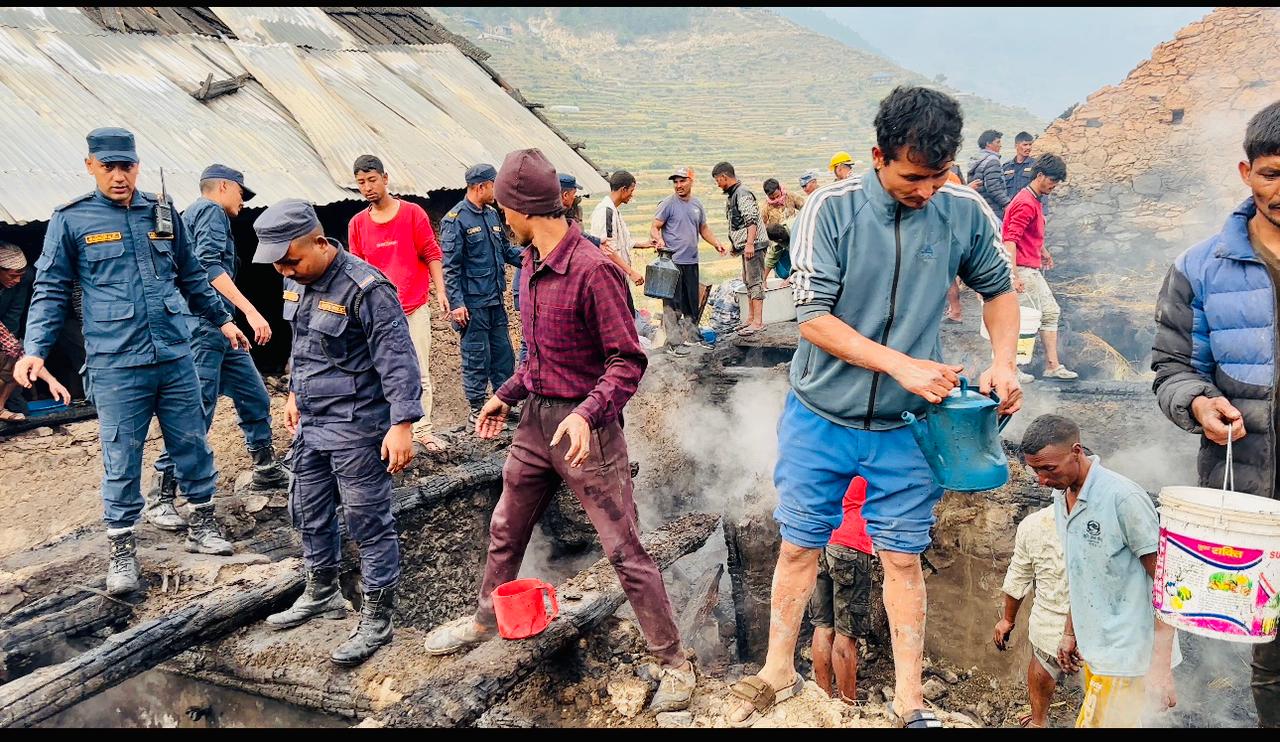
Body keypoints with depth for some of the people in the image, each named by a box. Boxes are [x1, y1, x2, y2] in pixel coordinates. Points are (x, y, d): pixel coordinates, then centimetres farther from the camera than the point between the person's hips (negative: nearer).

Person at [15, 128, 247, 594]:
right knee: (121, 461, 3)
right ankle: (122, 551, 16)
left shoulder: (163, 212, 8)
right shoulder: (71, 220, -1)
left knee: (193, 446, 11)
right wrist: (34, 350, -8)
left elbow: (192, 277, 19)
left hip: (176, 356, 3)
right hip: (115, 366, -3)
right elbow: (51, 291, 1)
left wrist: (222, 319, 24)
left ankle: (202, 525, 28)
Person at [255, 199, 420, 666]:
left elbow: (397, 360, -23)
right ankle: (322, 593, 41)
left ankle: (376, 620, 12)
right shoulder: (297, 281, 5)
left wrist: (402, 423, -28)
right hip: (311, 422, 9)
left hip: (356, 427, -9)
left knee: (369, 523, 0)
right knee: (309, 513, 20)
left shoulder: (366, 289, -22)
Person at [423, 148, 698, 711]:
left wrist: (586, 415, -32)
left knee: (624, 550, -1)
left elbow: (628, 361, -21)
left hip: (585, 428, -8)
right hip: (536, 419, 8)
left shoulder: (592, 270, -21)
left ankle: (674, 663, 12)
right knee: (505, 531, 22)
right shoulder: (531, 263, 6)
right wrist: (507, 395, 18)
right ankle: (485, 621, 44)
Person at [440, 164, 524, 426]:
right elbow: (450, 266, -13)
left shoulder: (492, 214, 11)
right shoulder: (456, 219, -11)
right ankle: (477, 409, 13)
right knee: (476, 356, 1)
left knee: (503, 352, 13)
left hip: (495, 299, 8)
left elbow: (506, 249, 19)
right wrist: (456, 303, -17)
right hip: (472, 303, -7)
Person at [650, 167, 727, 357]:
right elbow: (654, 228, -6)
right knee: (673, 303, -6)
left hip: (691, 261, 6)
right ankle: (673, 342, -3)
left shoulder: (697, 204, 13)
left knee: (692, 302, 14)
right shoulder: (668, 204, -5)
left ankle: (691, 335, 27)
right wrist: (659, 240, -27)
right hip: (673, 261, -6)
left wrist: (716, 243, 7)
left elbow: (703, 229, 23)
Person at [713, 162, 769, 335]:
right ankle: (751, 318, 23)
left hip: (753, 245, -11)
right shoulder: (731, 196, 17)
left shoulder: (743, 194, -14)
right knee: (748, 281, 15)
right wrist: (736, 245, 25)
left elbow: (752, 220, -21)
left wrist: (749, 243, -26)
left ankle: (758, 321, -12)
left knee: (755, 281, -11)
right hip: (744, 245, 11)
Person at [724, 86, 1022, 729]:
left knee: (903, 558, 9)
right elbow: (811, 317, -16)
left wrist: (1003, 363, -6)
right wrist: (900, 363, -24)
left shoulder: (966, 214, -5)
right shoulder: (832, 209, -13)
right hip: (820, 418, -1)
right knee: (799, 547, 12)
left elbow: (999, 290, 11)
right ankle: (779, 671, 32)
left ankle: (909, 695, 27)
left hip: (905, 426, 1)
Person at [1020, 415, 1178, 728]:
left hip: (1125, 653, -7)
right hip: (1093, 649, 8)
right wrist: (1070, 632, 20)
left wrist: (1160, 666, -19)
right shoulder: (1060, 496, 5)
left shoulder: (1123, 499, -20)